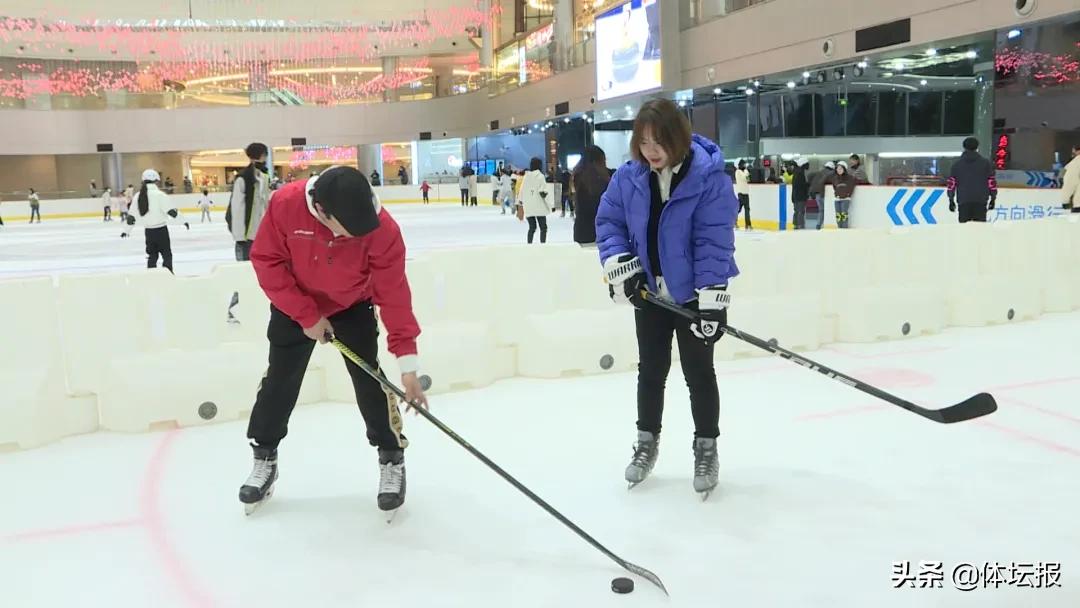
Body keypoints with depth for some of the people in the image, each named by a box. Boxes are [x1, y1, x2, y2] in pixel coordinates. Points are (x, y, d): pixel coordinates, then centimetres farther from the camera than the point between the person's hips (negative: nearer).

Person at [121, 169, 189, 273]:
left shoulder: (139, 196, 4)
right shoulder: (159, 194, -14)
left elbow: (132, 215, 8)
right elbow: (172, 210, -18)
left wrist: (126, 230, 18)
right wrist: (184, 220, -9)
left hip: (148, 230, 6)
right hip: (161, 229, -6)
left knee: (152, 255, 16)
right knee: (167, 255, 4)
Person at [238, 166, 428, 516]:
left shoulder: (383, 230, -33)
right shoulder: (285, 205, -33)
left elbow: (394, 295, -28)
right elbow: (267, 261, -20)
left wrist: (408, 363, -30)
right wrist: (306, 315, -22)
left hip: (353, 307, -1)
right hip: (295, 306, 1)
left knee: (370, 380, -6)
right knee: (280, 380, 7)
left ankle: (392, 460, 13)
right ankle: (264, 459, 27)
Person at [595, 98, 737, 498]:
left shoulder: (709, 178, -21)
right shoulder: (629, 177, -8)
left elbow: (714, 242, -23)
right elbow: (608, 220, 2)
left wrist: (712, 299, -25)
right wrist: (618, 261, -13)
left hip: (693, 293, -4)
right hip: (649, 290, 4)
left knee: (698, 372, 7)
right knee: (651, 368, 15)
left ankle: (706, 448, 25)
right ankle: (647, 442, 32)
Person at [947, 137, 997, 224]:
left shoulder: (956, 164, 6)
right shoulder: (986, 162, 5)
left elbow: (951, 183, 3)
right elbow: (992, 181, 3)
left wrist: (951, 200, 10)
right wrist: (993, 198, 10)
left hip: (964, 201, 1)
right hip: (981, 201, 0)